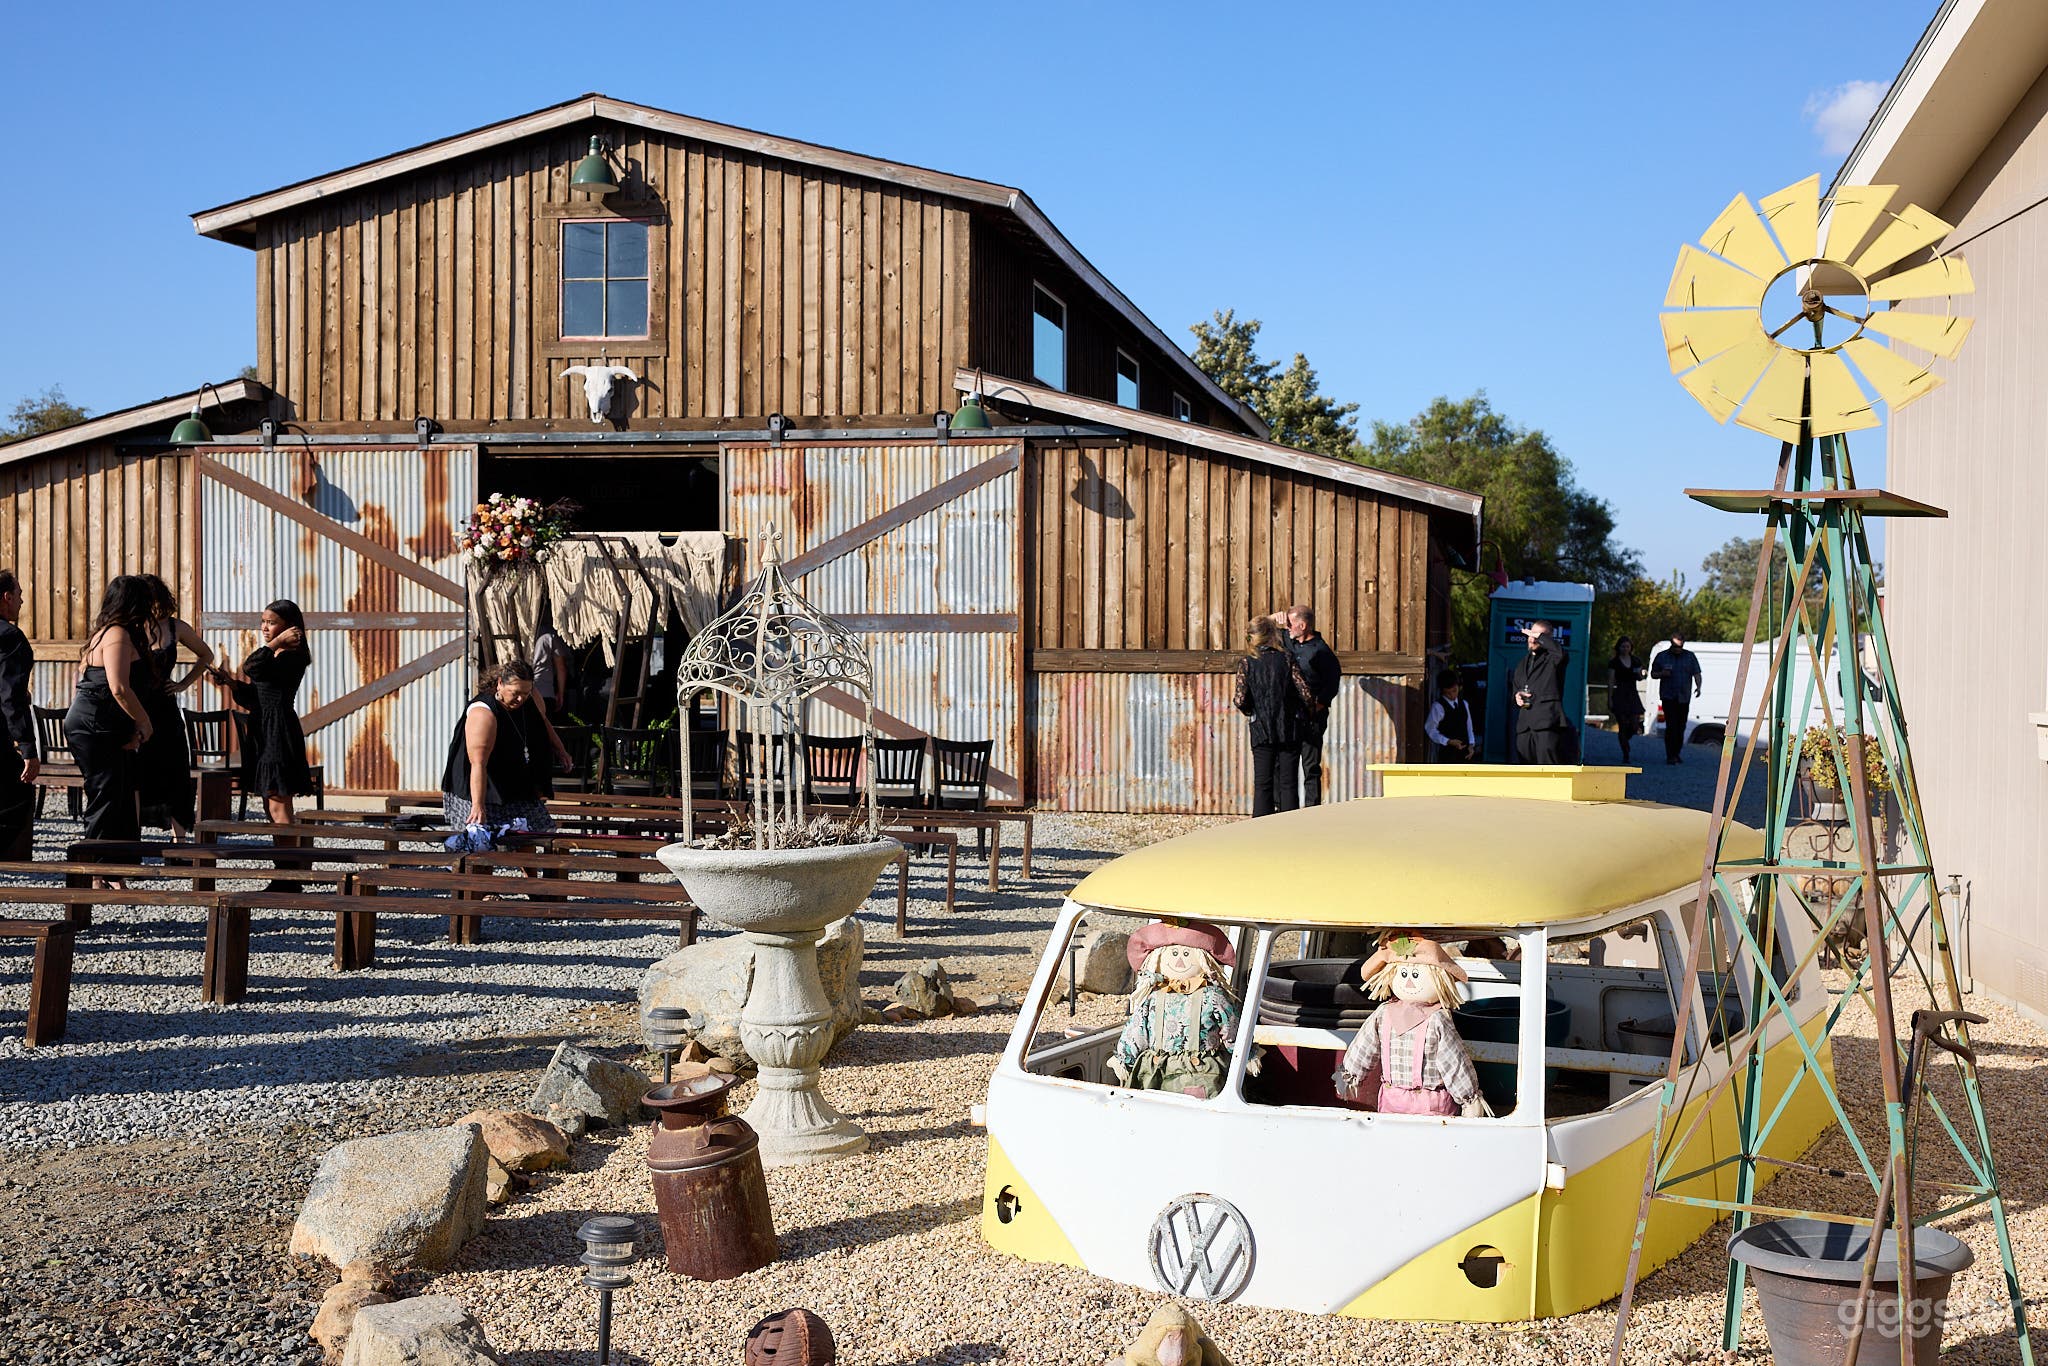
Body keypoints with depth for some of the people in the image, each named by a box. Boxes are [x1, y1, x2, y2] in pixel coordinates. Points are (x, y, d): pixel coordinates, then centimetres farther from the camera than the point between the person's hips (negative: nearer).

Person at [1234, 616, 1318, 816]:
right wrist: (1309, 712, 13)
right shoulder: (1287, 659, -4)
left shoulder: (1246, 664, -4)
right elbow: (1306, 694, -8)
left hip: (1262, 731, 0)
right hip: (1290, 731, 0)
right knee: (1288, 783, 5)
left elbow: (1241, 700, -11)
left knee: (1262, 784, 5)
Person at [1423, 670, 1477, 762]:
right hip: (1447, 753, -6)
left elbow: (1469, 727, 15)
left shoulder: (1464, 704, 10)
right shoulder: (1438, 707, -9)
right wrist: (1449, 742, -17)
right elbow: (1430, 729, -9)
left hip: (1464, 754, 6)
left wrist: (1471, 744, 0)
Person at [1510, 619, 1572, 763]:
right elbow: (1515, 687, 33)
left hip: (1547, 723, -7)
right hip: (1525, 724, 7)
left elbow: (1560, 652, -22)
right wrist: (1516, 696, 8)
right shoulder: (1523, 663, 24)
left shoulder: (1552, 659, 2)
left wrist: (1539, 637, -10)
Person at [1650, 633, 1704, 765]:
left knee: (1681, 727, 6)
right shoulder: (1662, 656, 6)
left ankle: (1677, 754, 17)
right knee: (1671, 725, -12)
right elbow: (1653, 674, 12)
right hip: (1668, 697, -2)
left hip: (1684, 698, 2)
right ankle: (1670, 756, -12)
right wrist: (1662, 674, -10)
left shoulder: (1690, 656, 9)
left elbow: (1696, 674, 6)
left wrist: (1698, 686, -12)